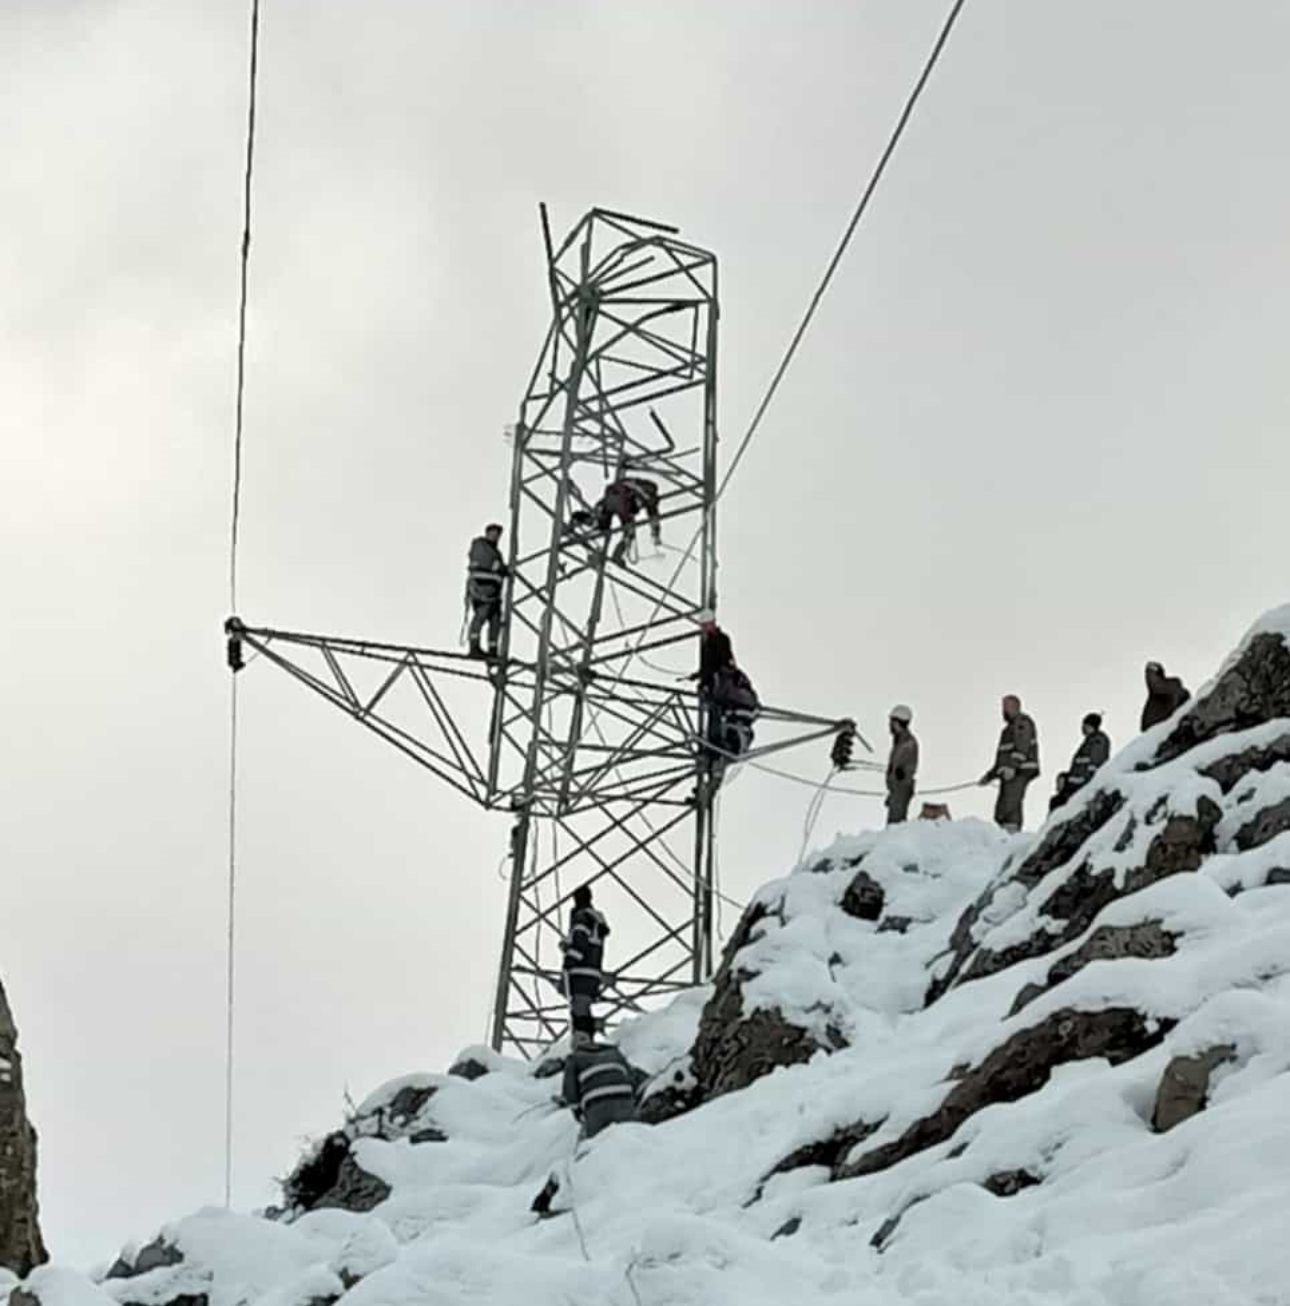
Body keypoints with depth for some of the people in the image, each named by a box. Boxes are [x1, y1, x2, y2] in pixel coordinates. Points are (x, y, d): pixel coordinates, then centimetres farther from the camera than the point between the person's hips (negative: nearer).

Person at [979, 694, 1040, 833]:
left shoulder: (1022, 722, 2)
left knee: (1010, 808, -23)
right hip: (1008, 774, 10)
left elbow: (1022, 746, -14)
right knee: (1000, 814, 2)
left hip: (1019, 771, -10)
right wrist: (990, 776, 30)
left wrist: (1012, 766, -27)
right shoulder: (1009, 728, 31)